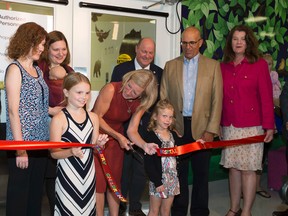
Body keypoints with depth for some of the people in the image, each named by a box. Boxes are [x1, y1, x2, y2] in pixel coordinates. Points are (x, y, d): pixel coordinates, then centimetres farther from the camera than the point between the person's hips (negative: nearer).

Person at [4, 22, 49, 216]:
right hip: (23, 142, -7)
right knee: (19, 191, 4)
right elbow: (13, 111, -14)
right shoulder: (15, 69, -8)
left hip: (41, 141, 7)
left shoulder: (38, 70, 13)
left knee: (37, 190, 14)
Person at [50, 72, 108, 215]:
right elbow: (54, 153, -11)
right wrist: (71, 152, -28)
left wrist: (98, 144, -10)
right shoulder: (59, 119, -12)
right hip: (68, 176, -4)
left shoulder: (93, 117, 3)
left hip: (88, 174, 5)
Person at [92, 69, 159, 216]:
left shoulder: (141, 104, -8)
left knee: (115, 180, 10)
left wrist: (145, 145, -31)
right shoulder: (111, 89, -24)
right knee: (98, 180, -4)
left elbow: (132, 131, -11)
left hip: (117, 139, 5)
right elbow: (97, 117, -18)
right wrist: (118, 136, -21)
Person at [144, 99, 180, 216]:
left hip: (172, 178, 5)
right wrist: (157, 182, -17)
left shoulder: (173, 135, 8)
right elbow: (148, 163, -15)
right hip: (158, 178, -5)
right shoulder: (151, 136, -13)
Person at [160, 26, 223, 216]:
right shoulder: (170, 66, 8)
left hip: (201, 127, -1)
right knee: (179, 172, 11)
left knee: (201, 173, 8)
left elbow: (217, 100, -2)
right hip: (177, 128, 1)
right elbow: (163, 98, 5)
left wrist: (211, 130, -9)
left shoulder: (213, 66, 3)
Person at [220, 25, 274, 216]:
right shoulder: (224, 66, 8)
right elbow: (220, 97, 9)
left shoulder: (259, 64, -3)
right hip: (228, 126, 4)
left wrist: (269, 126, -9)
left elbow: (266, 97, -6)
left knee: (248, 169, 1)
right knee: (233, 167, 10)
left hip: (251, 126, -4)